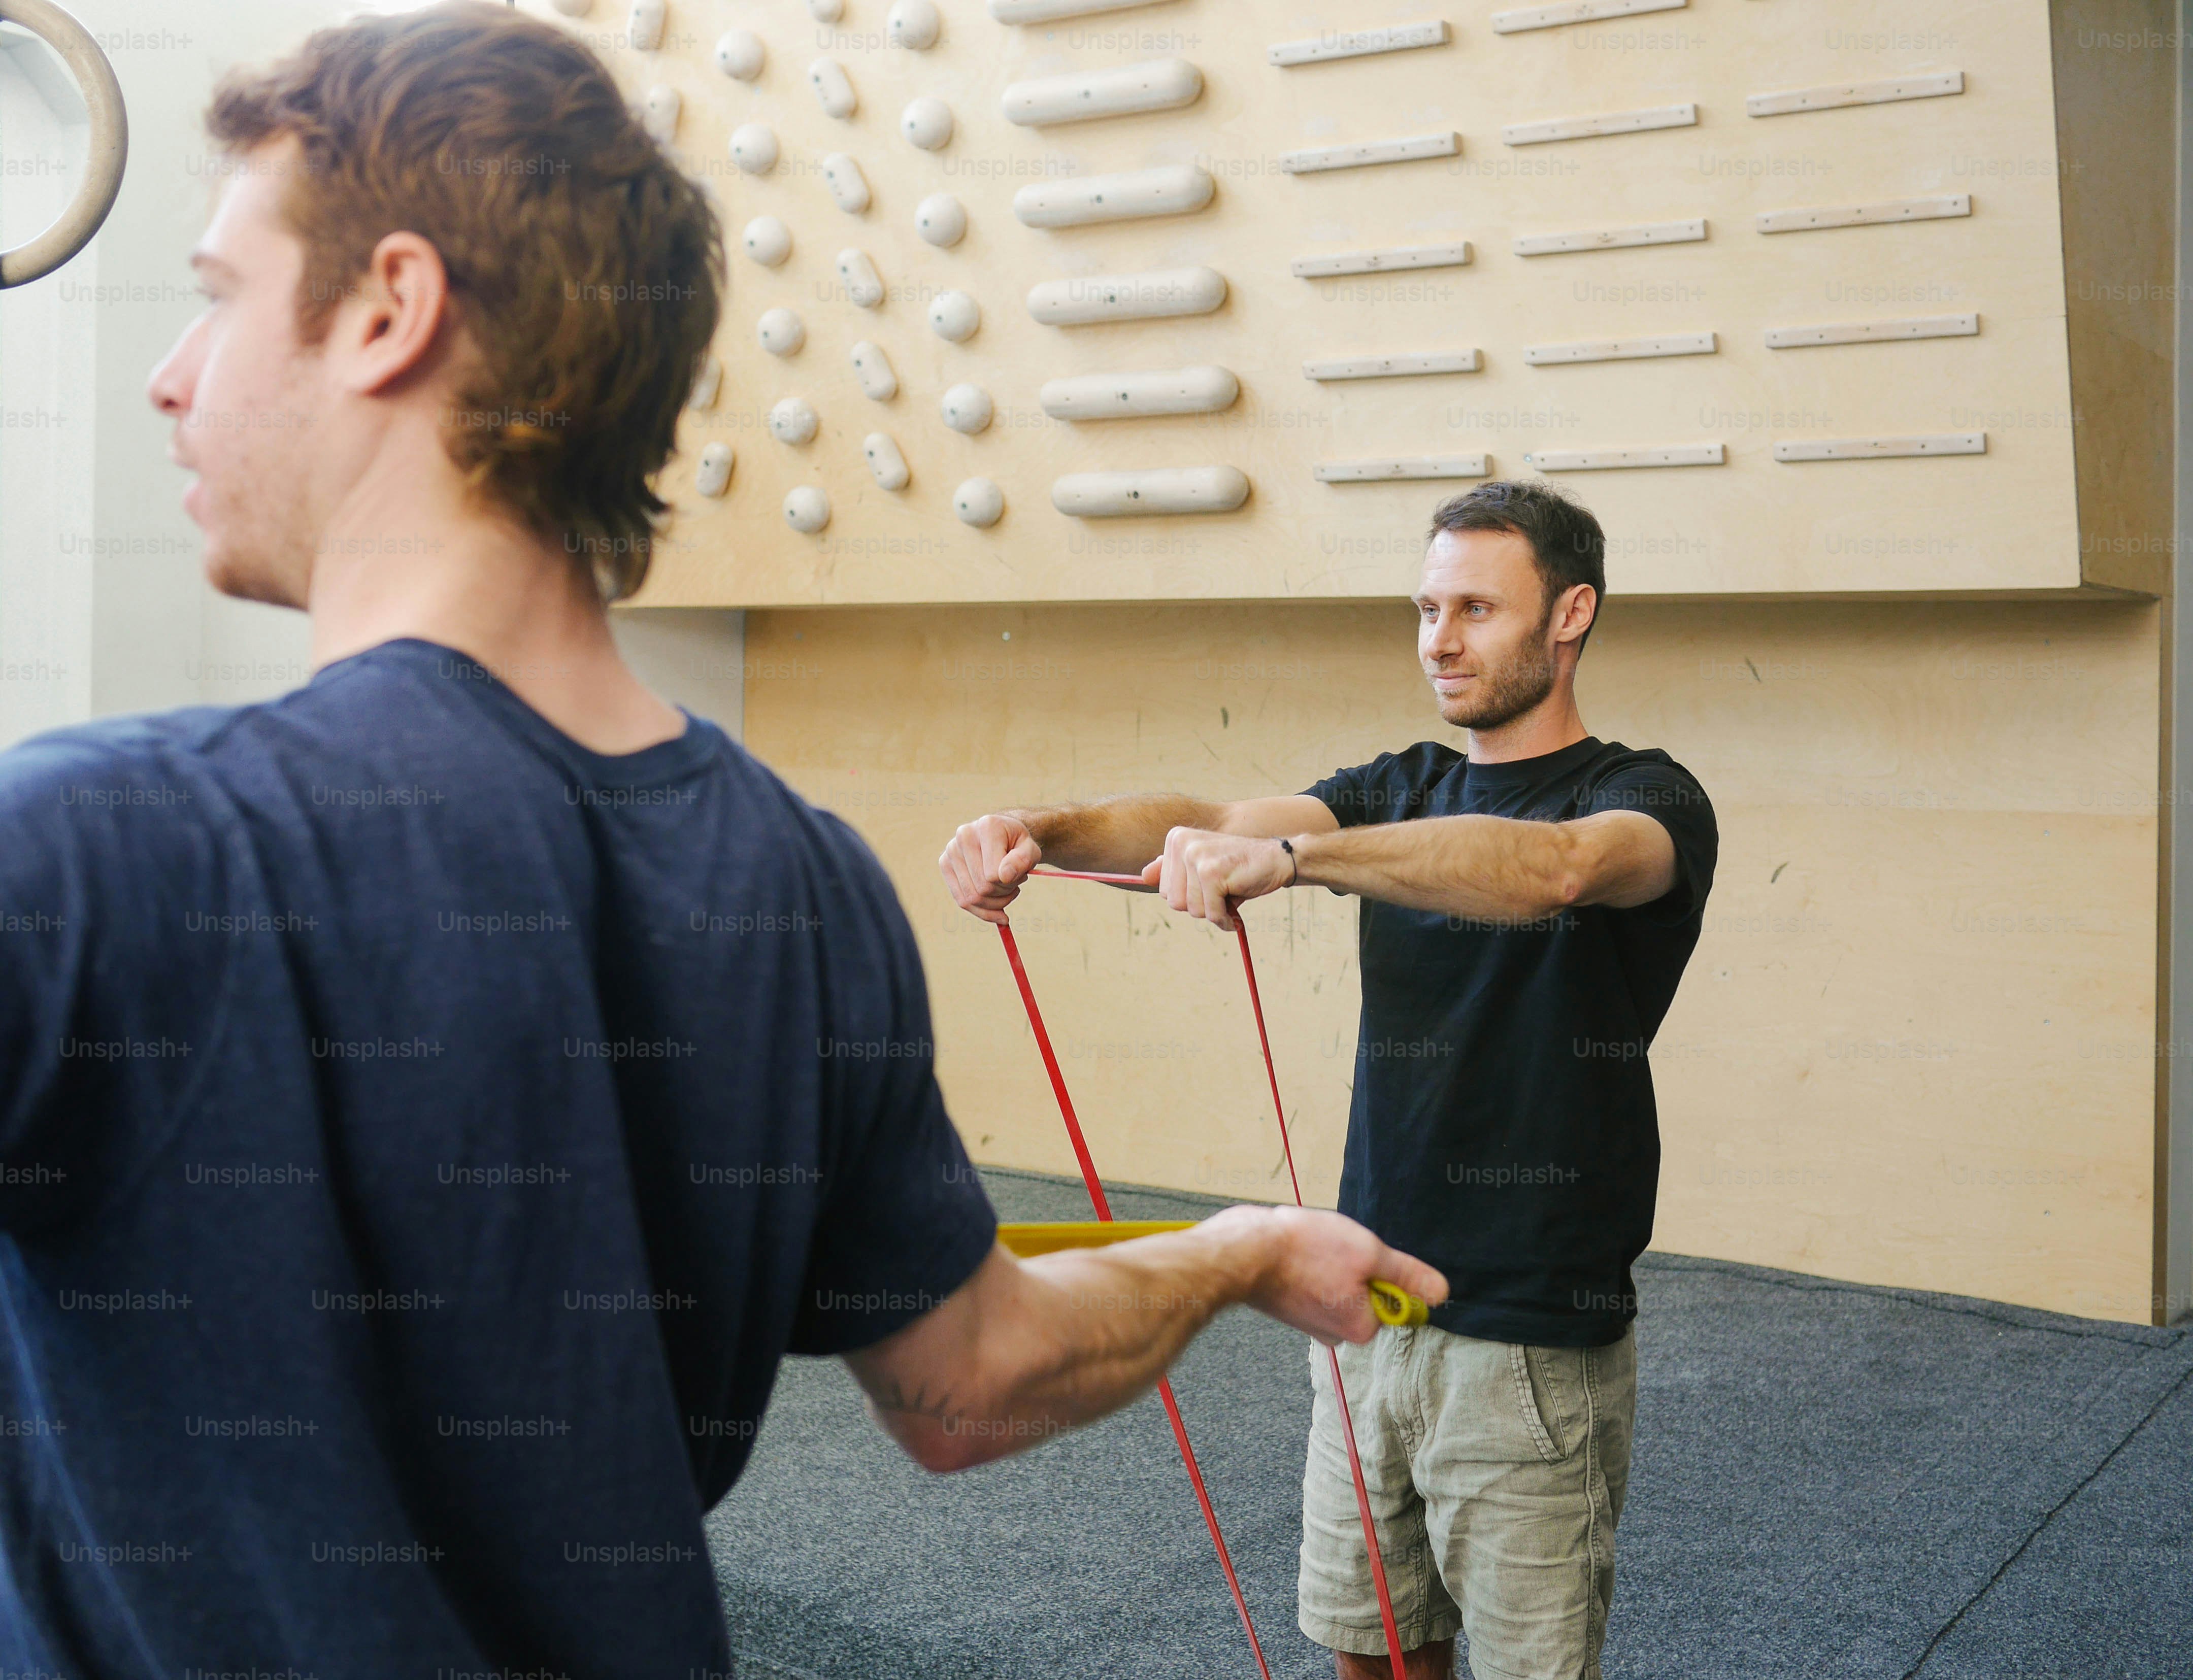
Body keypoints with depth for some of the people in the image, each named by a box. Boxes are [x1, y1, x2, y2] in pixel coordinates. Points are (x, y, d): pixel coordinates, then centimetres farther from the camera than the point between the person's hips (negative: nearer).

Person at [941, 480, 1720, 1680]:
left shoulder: (1648, 801, -7)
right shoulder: (1403, 793, 10)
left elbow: (1553, 866, -32)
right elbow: (1212, 818, -7)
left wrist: (1287, 854, -44)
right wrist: (1047, 830, -26)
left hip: (1532, 1347, -5)